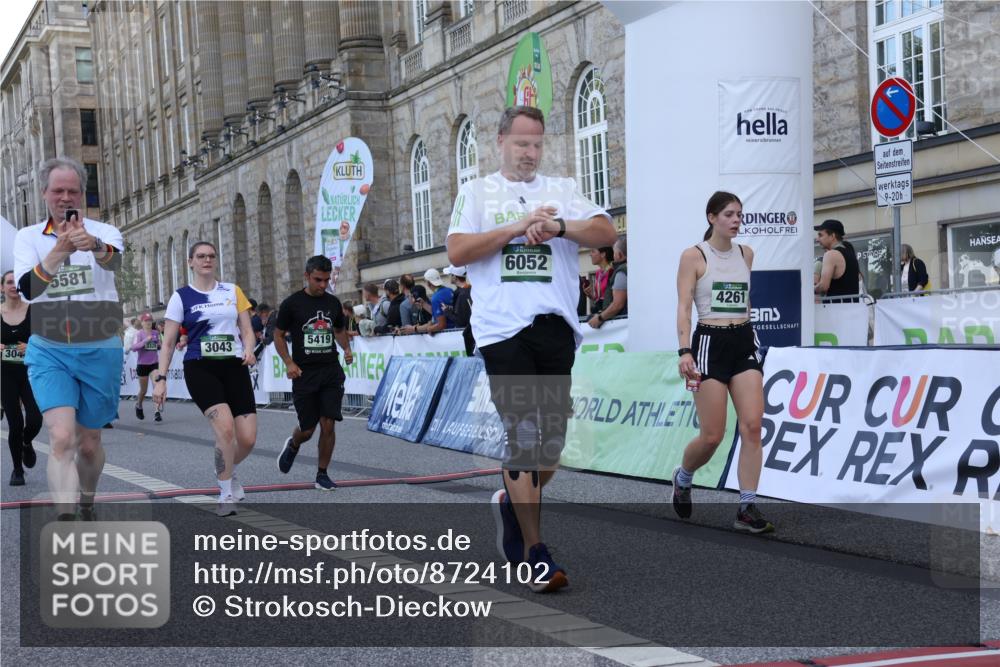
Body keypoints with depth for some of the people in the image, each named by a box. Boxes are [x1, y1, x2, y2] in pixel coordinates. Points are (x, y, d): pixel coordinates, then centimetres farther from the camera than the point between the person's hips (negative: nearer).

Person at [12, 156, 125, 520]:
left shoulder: (104, 232, -2)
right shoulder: (28, 237, 1)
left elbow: (114, 261, -27)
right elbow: (27, 288, -17)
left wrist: (94, 245, -51)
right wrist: (60, 250, -34)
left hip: (100, 351, 0)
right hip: (49, 351, 0)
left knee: (89, 442, 12)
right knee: (61, 438, -18)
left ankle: (87, 506, 39)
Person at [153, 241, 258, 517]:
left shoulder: (233, 291, 10)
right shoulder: (181, 297, 4)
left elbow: (247, 331, 11)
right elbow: (168, 342, 5)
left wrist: (248, 350, -11)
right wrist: (160, 378, -3)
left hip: (234, 367, 3)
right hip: (200, 369, -3)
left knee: (248, 438, -6)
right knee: (225, 427, -23)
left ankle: (227, 472, 29)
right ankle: (226, 495, -5)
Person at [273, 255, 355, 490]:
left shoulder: (333, 303, 6)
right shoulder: (292, 303, -5)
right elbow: (278, 336, 1)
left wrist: (346, 349, 1)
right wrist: (289, 363, -12)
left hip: (331, 372, 3)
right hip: (304, 374, -3)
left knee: (328, 425, -5)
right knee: (307, 429, 3)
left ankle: (322, 475, 9)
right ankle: (293, 445, 39)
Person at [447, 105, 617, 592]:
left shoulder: (562, 189, 15)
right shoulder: (476, 193, 11)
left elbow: (606, 233, 2)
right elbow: (457, 252, -2)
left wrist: (558, 226, -15)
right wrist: (518, 227, -9)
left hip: (556, 325, 3)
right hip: (503, 328, -3)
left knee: (553, 436, 6)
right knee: (523, 436, -8)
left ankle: (514, 502, 35)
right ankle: (534, 553, -4)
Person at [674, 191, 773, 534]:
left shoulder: (746, 253, 11)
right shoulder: (693, 255, -4)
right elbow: (683, 307, -10)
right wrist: (684, 351, -21)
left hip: (744, 342, 5)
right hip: (710, 343, -5)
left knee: (753, 426, -8)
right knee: (712, 436, -4)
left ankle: (747, 508, -4)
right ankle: (682, 478, 27)